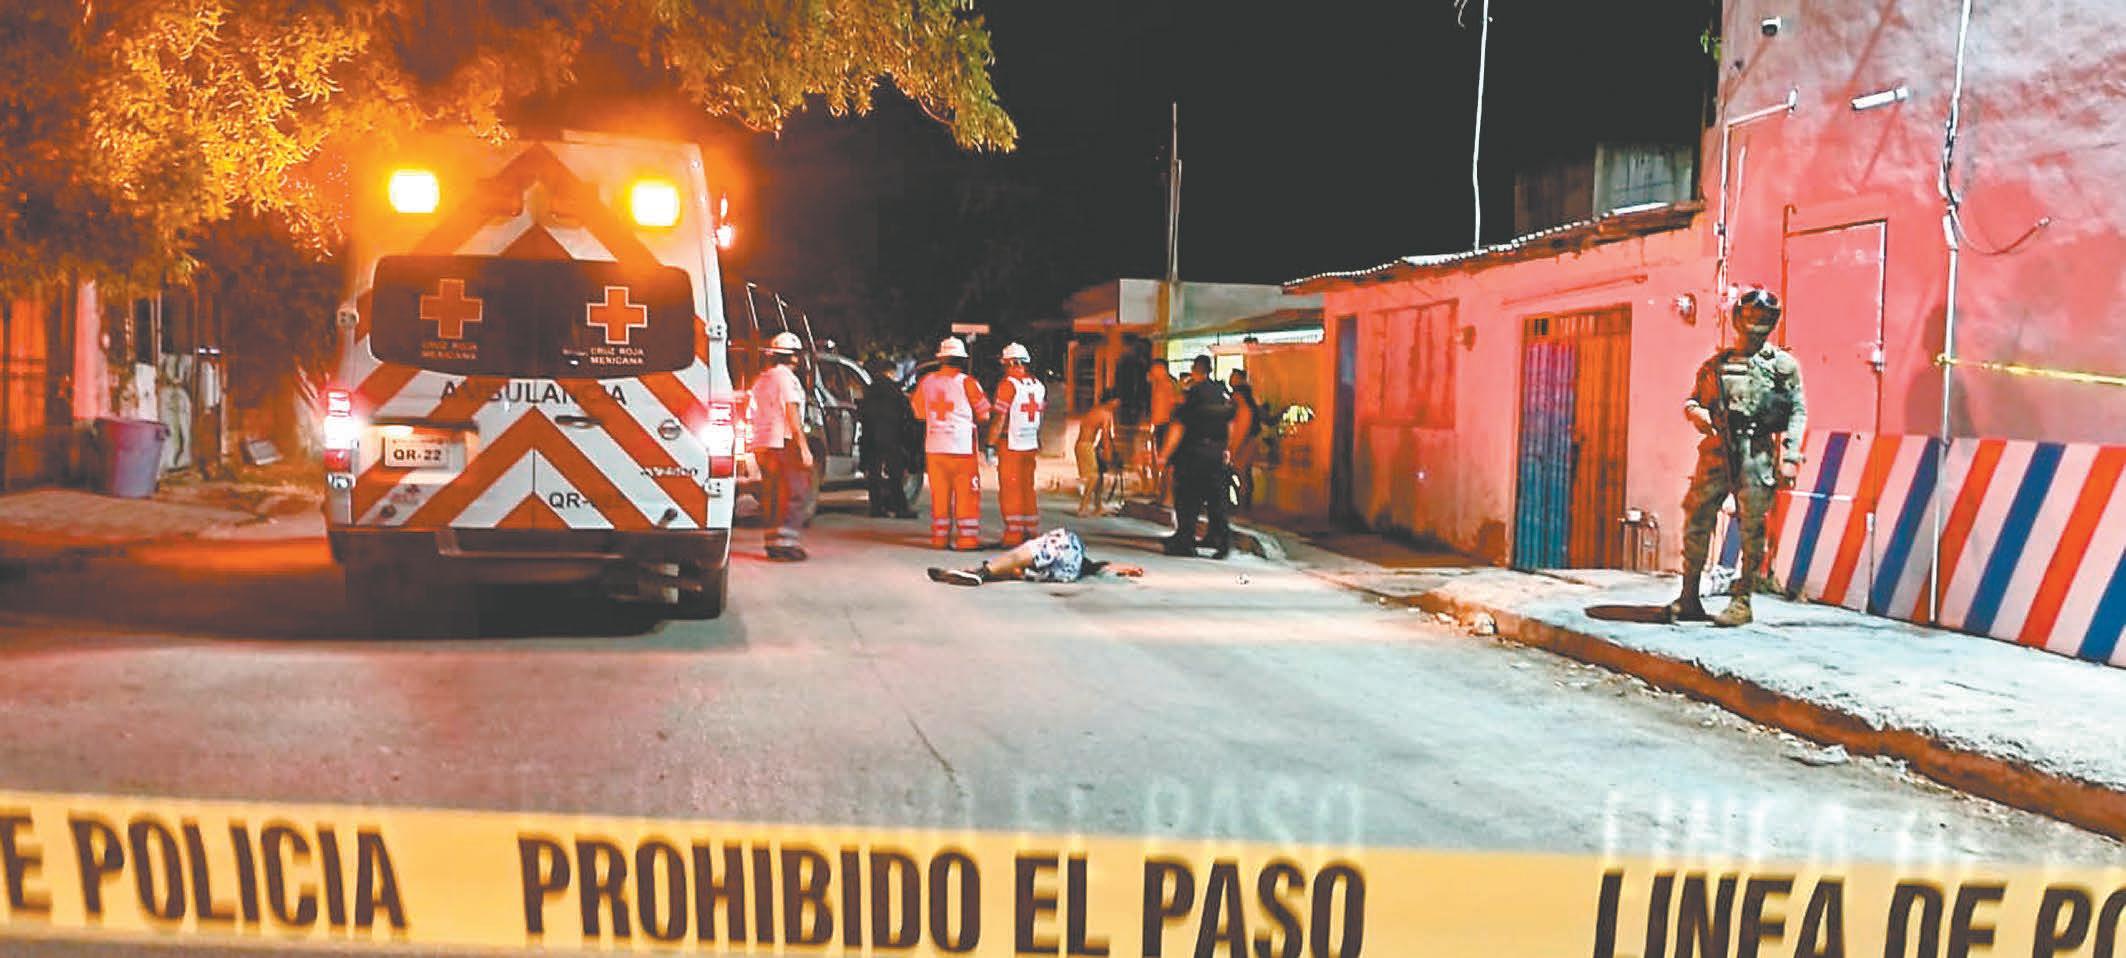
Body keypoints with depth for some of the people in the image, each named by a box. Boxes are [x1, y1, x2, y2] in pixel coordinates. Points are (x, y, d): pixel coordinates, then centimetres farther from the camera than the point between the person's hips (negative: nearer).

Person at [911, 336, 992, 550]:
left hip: (934, 447, 4)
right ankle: (967, 538, 2)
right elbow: (984, 415, -1)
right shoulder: (967, 382, -7)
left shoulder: (926, 382, 4)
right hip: (962, 448, -4)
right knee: (966, 494, 2)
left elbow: (919, 413, 17)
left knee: (939, 494, 10)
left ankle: (939, 537, 13)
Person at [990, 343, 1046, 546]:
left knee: (1009, 491, 0)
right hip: (1031, 445, 6)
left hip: (1010, 445, -6)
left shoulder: (1008, 384, -11)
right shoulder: (1038, 385, 8)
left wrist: (991, 444, -11)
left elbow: (1000, 418, -14)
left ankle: (1013, 535, 0)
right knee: (1027, 488, 15)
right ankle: (1031, 532, 19)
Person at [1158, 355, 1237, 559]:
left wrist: (1164, 454, -10)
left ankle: (1185, 542, 3)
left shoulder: (1193, 394, -13)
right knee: (1216, 498, 13)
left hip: (1194, 452, -6)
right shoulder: (1225, 393, 6)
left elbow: (1179, 427, -14)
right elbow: (1230, 424, 16)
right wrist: (1227, 449, 28)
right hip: (1217, 453, 6)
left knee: (1187, 498, 2)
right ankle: (1222, 539, 10)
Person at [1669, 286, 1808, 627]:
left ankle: (1742, 602, 3)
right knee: (1696, 521, 1)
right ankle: (1689, 599, 9)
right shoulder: (1716, 364, 17)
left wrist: (1790, 457, -7)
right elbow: (1691, 401, 22)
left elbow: (1798, 412, 4)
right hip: (1715, 453, 3)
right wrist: (1695, 412, -3)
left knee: (1752, 529, -4)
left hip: (1756, 455, -3)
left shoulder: (1783, 364, 8)